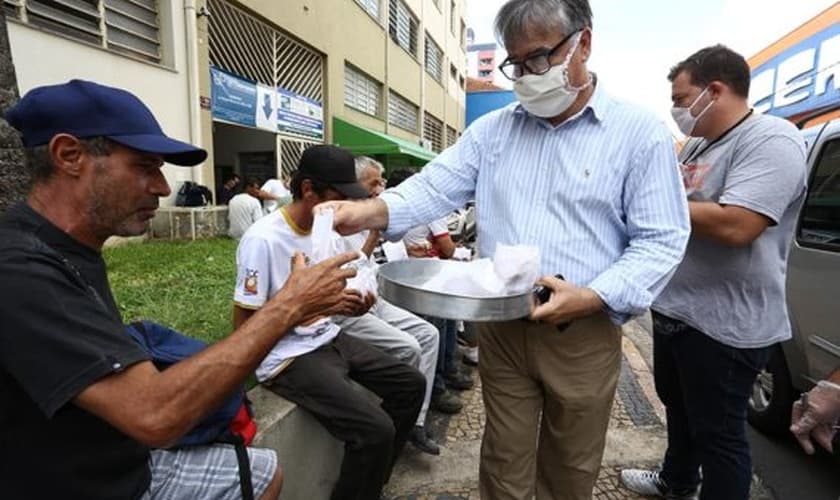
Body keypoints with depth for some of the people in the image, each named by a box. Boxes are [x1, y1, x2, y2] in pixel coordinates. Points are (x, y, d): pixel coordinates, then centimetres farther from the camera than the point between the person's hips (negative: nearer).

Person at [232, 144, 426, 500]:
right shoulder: (262, 239, -20)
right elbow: (243, 323, -16)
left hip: (329, 339, 9)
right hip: (288, 358, -8)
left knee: (410, 384, 9)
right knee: (376, 429, -21)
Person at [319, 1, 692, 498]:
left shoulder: (641, 132, -4)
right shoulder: (491, 129, 5)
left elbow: (660, 242, -6)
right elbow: (434, 188, -3)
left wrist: (593, 297, -21)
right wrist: (372, 211, -22)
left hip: (583, 332, -1)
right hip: (501, 327, 2)